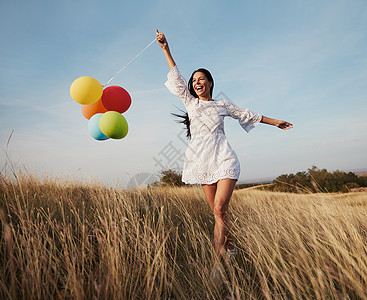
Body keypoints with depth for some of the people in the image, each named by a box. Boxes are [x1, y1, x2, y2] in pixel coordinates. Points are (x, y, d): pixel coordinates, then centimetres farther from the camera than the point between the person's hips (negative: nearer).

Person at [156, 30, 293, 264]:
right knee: (218, 212, 3)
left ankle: (219, 255, -12)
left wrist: (275, 122, 26)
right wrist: (166, 49, 10)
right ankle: (230, 247, 22)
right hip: (203, 163, 2)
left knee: (220, 208, -16)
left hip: (223, 159, -2)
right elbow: (176, 76, 13)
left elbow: (247, 115, 23)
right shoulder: (190, 102, 17)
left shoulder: (222, 105, 14)